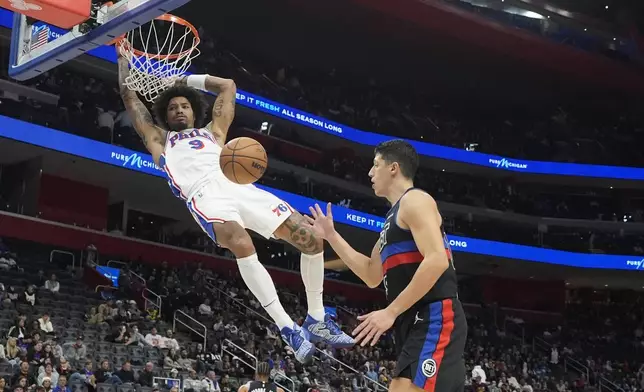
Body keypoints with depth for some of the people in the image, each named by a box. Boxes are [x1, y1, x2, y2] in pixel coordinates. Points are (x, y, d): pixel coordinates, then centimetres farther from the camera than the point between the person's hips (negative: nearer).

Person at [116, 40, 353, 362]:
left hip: (238, 186, 4)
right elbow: (129, 96, 34)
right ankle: (288, 329, -33)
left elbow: (228, 86, 43)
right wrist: (123, 55, 41)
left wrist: (189, 80, 47)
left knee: (311, 238, -11)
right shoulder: (159, 139, 32)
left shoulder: (212, 132, 37)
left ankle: (317, 321, 4)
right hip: (205, 195, -4)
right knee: (242, 246, -36)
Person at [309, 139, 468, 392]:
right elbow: (372, 276, 29)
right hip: (417, 324, 10)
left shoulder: (414, 200, -6)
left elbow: (437, 261, -20)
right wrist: (331, 236, 26)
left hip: (435, 320, -10)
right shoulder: (394, 218, 25)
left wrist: (391, 312, -21)